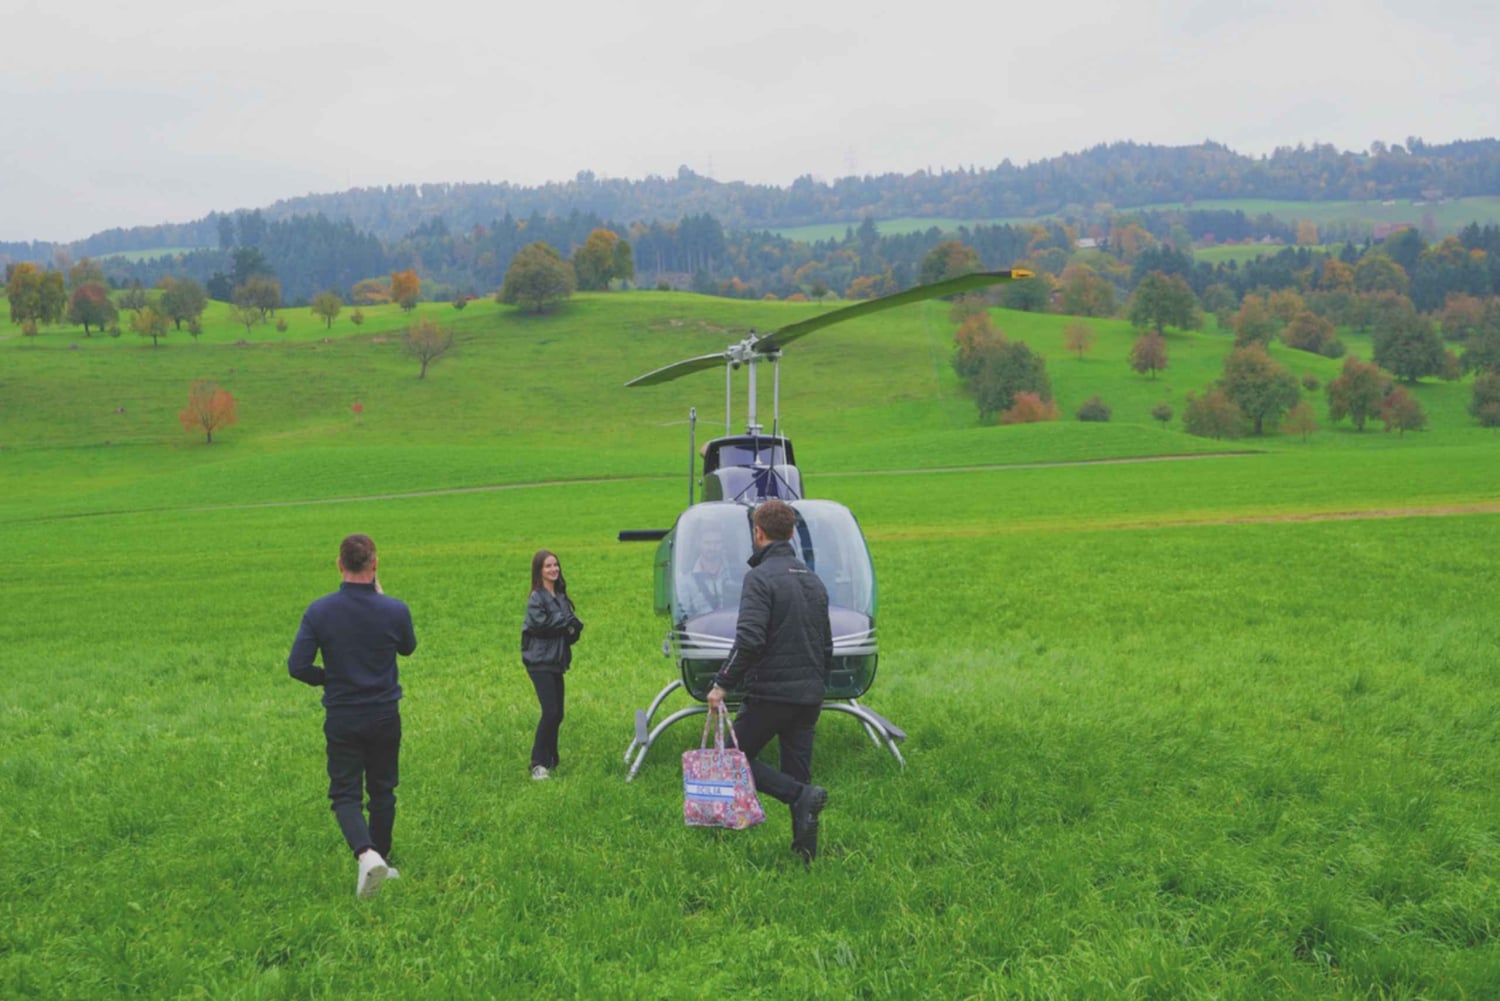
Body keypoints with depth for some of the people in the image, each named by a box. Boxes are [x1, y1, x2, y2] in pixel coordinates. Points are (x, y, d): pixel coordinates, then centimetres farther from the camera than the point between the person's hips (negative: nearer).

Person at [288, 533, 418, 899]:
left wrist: (328, 678, 9)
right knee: (382, 790, 16)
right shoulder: (395, 610, -11)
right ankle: (380, 860, 25)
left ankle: (367, 855, -20)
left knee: (345, 793, 4)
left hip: (341, 718, -1)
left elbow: (297, 666, -11)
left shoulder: (319, 611, -12)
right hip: (385, 716, 1)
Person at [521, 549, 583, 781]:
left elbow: (573, 628, 13)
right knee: (550, 712, -15)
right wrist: (566, 622, -9)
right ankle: (538, 764, -11)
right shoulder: (537, 598, -7)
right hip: (540, 663, -7)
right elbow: (542, 623, -23)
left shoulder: (560, 597, 15)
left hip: (556, 662, 7)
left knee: (557, 714, 8)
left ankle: (551, 761, 19)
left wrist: (573, 627, -10)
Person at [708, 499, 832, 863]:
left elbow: (749, 641, -22)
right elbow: (826, 646, 20)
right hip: (809, 696, 7)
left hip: (771, 692, -7)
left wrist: (722, 684, -15)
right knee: (798, 773, 12)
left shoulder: (761, 577, -11)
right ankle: (806, 853, 8)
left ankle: (802, 795, -14)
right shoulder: (813, 580, 14)